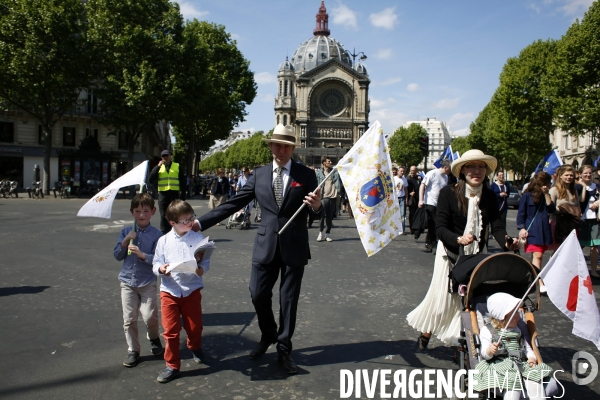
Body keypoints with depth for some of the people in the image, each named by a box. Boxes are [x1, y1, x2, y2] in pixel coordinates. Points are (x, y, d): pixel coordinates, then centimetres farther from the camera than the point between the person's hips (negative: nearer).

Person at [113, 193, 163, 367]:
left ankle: (154, 338, 29)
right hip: (127, 282, 3)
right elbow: (117, 256, 2)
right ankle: (133, 350, 22)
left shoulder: (156, 234, -9)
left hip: (148, 283, -3)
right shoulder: (126, 232, 1)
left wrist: (142, 255, -26)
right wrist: (125, 241, -13)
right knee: (129, 319, 7)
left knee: (150, 316, -3)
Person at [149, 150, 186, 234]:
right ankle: (164, 234, 11)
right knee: (163, 216, 5)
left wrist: (182, 195, -5)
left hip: (174, 194, -2)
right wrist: (158, 166, -8)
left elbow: (182, 182, 3)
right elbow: (151, 179, -3)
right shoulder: (159, 167, 11)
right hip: (163, 194, 2)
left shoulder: (177, 167, 6)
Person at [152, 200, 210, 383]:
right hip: (169, 290, 0)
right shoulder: (164, 240, -3)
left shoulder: (198, 238, -5)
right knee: (170, 330, 5)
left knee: (194, 327, 12)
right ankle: (172, 365, 22)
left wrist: (202, 269, -24)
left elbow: (206, 261, -4)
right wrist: (160, 268, -20)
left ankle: (195, 347, 45)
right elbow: (156, 263, 1)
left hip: (192, 289, 0)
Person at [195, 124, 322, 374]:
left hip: (294, 247, -2)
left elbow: (316, 212, -4)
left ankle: (284, 349, 26)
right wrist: (200, 223, -4)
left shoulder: (306, 175, -2)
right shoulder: (259, 175, 3)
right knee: (258, 295, 6)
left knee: (288, 299, 8)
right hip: (266, 245, 2)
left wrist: (316, 206, -30)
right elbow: (233, 203, 2)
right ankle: (268, 336, 35)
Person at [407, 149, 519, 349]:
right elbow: (441, 228, -18)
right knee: (442, 296, 4)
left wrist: (507, 242, -31)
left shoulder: (489, 196, -2)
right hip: (451, 254, -3)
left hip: (477, 256, 4)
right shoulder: (448, 193, -15)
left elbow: (496, 226, -10)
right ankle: (426, 333, 30)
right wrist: (458, 239, -37)